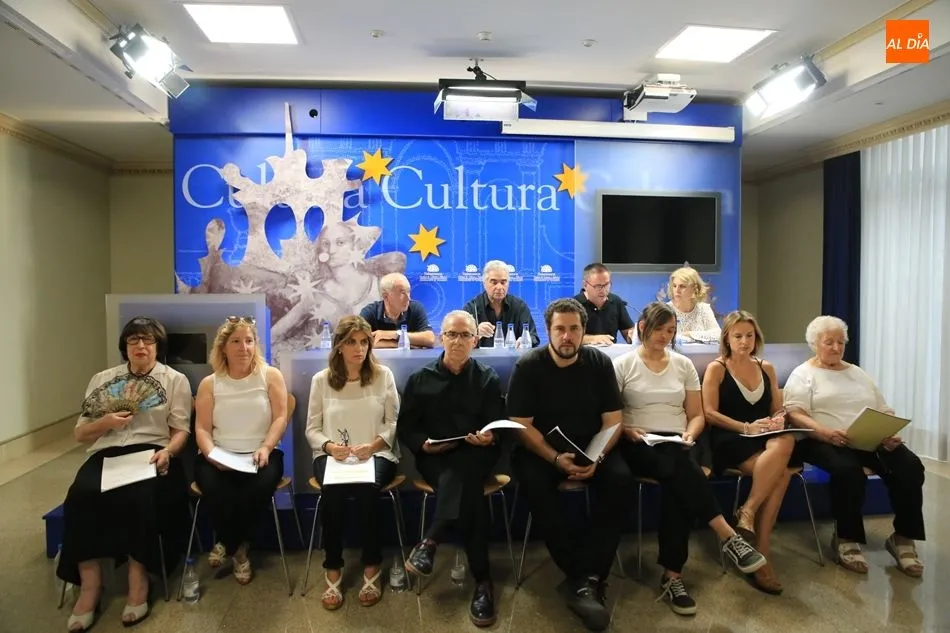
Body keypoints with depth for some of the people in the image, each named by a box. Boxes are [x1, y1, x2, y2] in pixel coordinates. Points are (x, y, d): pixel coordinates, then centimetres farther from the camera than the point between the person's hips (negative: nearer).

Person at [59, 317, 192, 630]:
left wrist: (166, 452, -17)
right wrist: (106, 421, -5)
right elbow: (80, 434, 17)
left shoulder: (175, 380, 10)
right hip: (107, 454, 3)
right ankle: (89, 584, -21)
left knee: (136, 494, -35)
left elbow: (180, 431, 5)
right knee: (82, 494, -31)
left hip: (151, 453, -2)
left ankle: (139, 579, -21)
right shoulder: (102, 379, 18)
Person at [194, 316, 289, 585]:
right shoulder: (209, 383, 8)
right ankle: (238, 548, -2)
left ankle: (227, 544, -1)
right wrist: (211, 455, -17)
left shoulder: (270, 375, 3)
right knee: (213, 488, -31)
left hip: (260, 455, -1)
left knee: (260, 487, -32)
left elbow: (280, 418, -3)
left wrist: (265, 448, -19)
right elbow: (202, 428, 3)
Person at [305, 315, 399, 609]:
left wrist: (373, 445, -14)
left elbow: (393, 422, 3)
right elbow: (312, 429, 7)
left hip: (376, 454, -1)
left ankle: (372, 566, -12)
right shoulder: (321, 380, 6)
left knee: (367, 489, -33)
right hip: (332, 455, 1)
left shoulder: (383, 375, 4)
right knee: (332, 491, -31)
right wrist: (329, 446, -13)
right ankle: (333, 569, -13)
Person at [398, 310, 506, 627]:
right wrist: (424, 444, -13)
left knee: (460, 471, -36)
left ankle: (430, 541, -36)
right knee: (467, 487, -30)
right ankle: (482, 579, -30)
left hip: (475, 456, 0)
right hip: (434, 458, 0)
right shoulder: (420, 379, 8)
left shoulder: (488, 379, 8)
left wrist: (488, 439, -21)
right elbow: (405, 428, 8)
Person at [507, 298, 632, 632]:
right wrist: (555, 459, -27)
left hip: (592, 447, 2)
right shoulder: (528, 366, -10)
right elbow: (522, 426, -12)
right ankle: (588, 579, -22)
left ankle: (584, 579, -21)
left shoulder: (599, 362, -3)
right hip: (541, 449, -2)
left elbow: (612, 420, -3)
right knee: (534, 483, -32)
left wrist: (597, 458, -21)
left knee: (621, 479, -26)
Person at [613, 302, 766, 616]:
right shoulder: (623, 364, 3)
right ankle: (728, 537, -30)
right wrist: (627, 430, -17)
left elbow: (696, 415, 14)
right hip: (638, 446, -2)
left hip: (675, 444, 3)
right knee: (679, 469, -36)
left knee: (676, 483, -32)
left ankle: (672, 575, -29)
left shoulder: (683, 364, 13)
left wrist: (689, 434, -6)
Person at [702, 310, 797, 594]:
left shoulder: (766, 368, 18)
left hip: (764, 439, 4)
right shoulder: (716, 368, 3)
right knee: (781, 471, -32)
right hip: (729, 441, -4)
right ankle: (758, 545, -23)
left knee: (785, 442, -33)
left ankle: (748, 511, -27)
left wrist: (777, 421, -6)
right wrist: (746, 427, -15)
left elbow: (778, 410, 18)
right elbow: (710, 413, -5)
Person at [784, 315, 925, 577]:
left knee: (910, 466, -22)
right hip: (825, 442, -5)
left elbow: (885, 412, 20)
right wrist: (826, 432, -25)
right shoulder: (803, 374, 6)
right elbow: (795, 414, -8)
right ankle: (846, 539, -15)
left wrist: (890, 434, -3)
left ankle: (903, 537, -7)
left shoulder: (858, 373, 24)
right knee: (848, 470, -36)